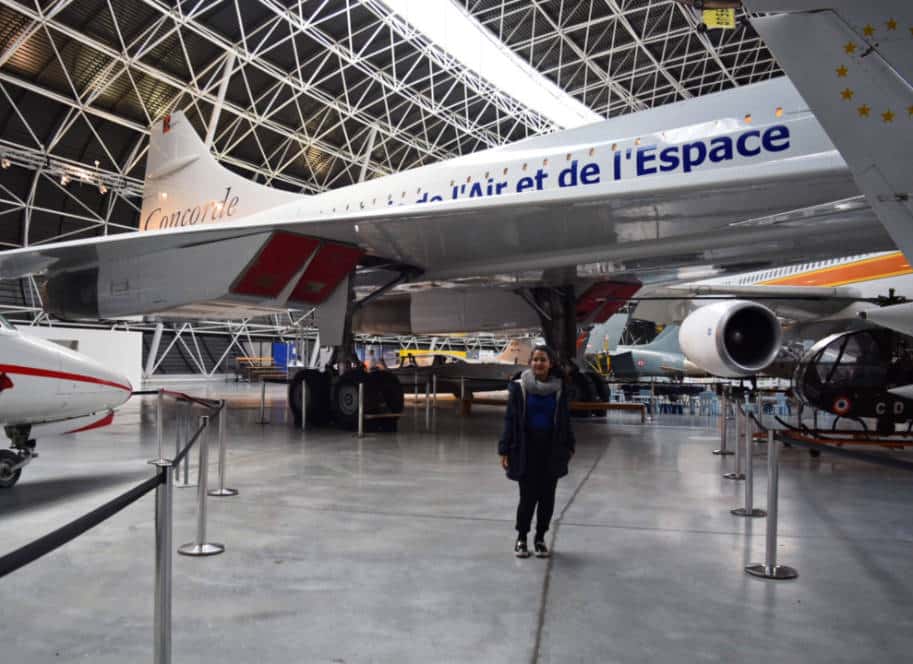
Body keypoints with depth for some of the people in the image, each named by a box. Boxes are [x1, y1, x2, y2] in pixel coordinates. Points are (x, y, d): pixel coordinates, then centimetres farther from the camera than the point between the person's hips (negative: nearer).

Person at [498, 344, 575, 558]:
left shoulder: (559, 388, 1)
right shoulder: (519, 387, -5)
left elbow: (564, 420, 9)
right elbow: (511, 419, -3)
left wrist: (568, 446, 8)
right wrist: (505, 450, -6)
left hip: (551, 450, 2)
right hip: (526, 449, -2)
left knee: (547, 497, 7)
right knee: (528, 496, -2)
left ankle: (540, 538, 24)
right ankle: (521, 538, 17)